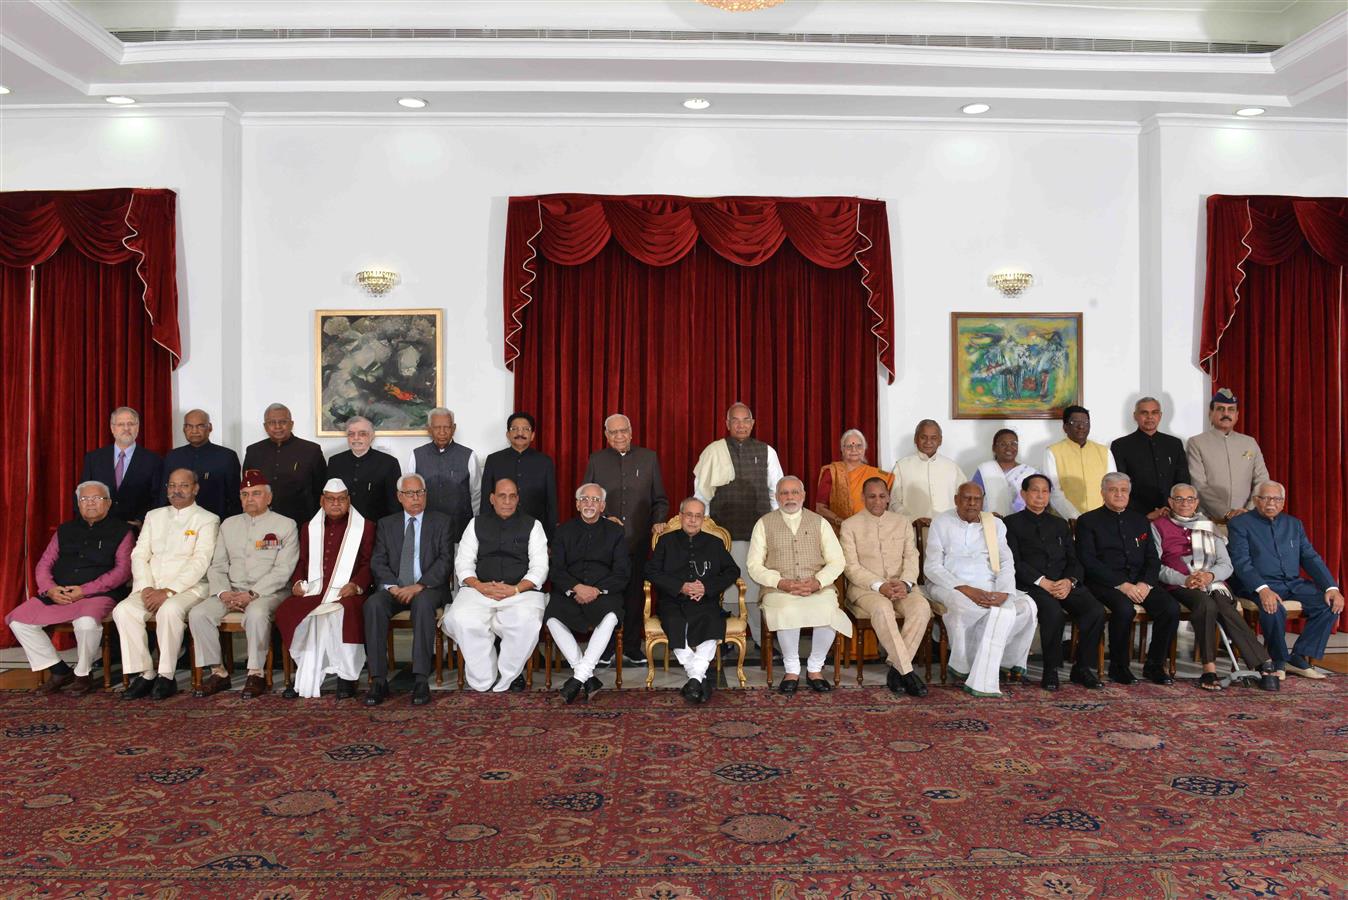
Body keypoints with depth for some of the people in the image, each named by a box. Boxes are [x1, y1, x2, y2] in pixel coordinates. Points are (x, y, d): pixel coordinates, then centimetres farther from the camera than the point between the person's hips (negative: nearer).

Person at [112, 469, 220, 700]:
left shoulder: (207, 520, 3)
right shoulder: (154, 516, 20)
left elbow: (200, 562, -8)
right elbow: (139, 555, 12)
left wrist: (168, 591, -18)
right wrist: (146, 588, -6)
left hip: (188, 588, -5)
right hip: (150, 588, 5)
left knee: (170, 610, -35)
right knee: (123, 610, -24)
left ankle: (166, 677, -22)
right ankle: (144, 674, -17)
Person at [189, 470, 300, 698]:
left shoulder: (285, 525, 3)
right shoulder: (229, 525, 19)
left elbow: (283, 570, -7)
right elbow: (217, 566, 14)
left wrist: (252, 594, -16)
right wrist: (223, 592, -6)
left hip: (269, 592, -5)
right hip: (231, 591, 5)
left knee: (256, 614, -36)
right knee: (197, 614, -19)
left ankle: (256, 673, -21)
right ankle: (218, 672, -7)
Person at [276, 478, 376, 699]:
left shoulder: (365, 527, 12)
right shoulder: (310, 527, 24)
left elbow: (369, 563, 4)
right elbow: (302, 562, 22)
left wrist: (356, 585, -13)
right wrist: (297, 582, 2)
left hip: (346, 592, -4)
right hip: (313, 590, 4)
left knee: (345, 613, -36)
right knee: (285, 611, -24)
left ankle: (346, 675, -23)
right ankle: (304, 674, -13)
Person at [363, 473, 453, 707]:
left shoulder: (442, 522, 9)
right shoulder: (386, 524, 17)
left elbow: (445, 560, -2)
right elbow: (378, 562, 8)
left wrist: (419, 586, -16)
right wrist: (392, 586, -12)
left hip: (428, 588, -2)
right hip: (394, 589, 3)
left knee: (423, 603, -37)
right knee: (373, 604, -30)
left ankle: (421, 681, -36)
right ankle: (378, 681, -28)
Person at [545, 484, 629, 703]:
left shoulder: (615, 532, 12)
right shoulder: (564, 530, 15)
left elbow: (621, 574, 3)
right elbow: (555, 569, 4)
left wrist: (597, 590, -14)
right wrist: (576, 587, -14)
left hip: (604, 593, -1)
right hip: (569, 593, 1)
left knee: (610, 616, -34)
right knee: (552, 618, -30)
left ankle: (580, 676, -29)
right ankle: (588, 677, -24)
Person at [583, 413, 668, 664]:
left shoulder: (648, 458, 8)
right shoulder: (596, 460, 7)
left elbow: (660, 499, 11)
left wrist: (658, 521, -5)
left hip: (639, 540, 1)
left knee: (635, 594, 5)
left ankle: (632, 647, 18)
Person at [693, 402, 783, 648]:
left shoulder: (766, 452, 9)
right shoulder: (714, 451, 5)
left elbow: (777, 492, 12)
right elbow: (701, 493, 8)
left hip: (760, 531, 1)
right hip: (725, 533, -1)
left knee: (760, 585, 0)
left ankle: (763, 639, 10)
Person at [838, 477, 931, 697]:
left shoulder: (902, 521, 15)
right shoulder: (850, 525, 5)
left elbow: (911, 557, 7)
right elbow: (851, 566, -4)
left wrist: (905, 583, -14)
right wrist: (880, 586, -17)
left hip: (901, 585, 3)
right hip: (865, 588, -3)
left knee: (922, 607, -29)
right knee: (882, 608, -36)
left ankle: (895, 667, -22)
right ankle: (907, 671, -30)